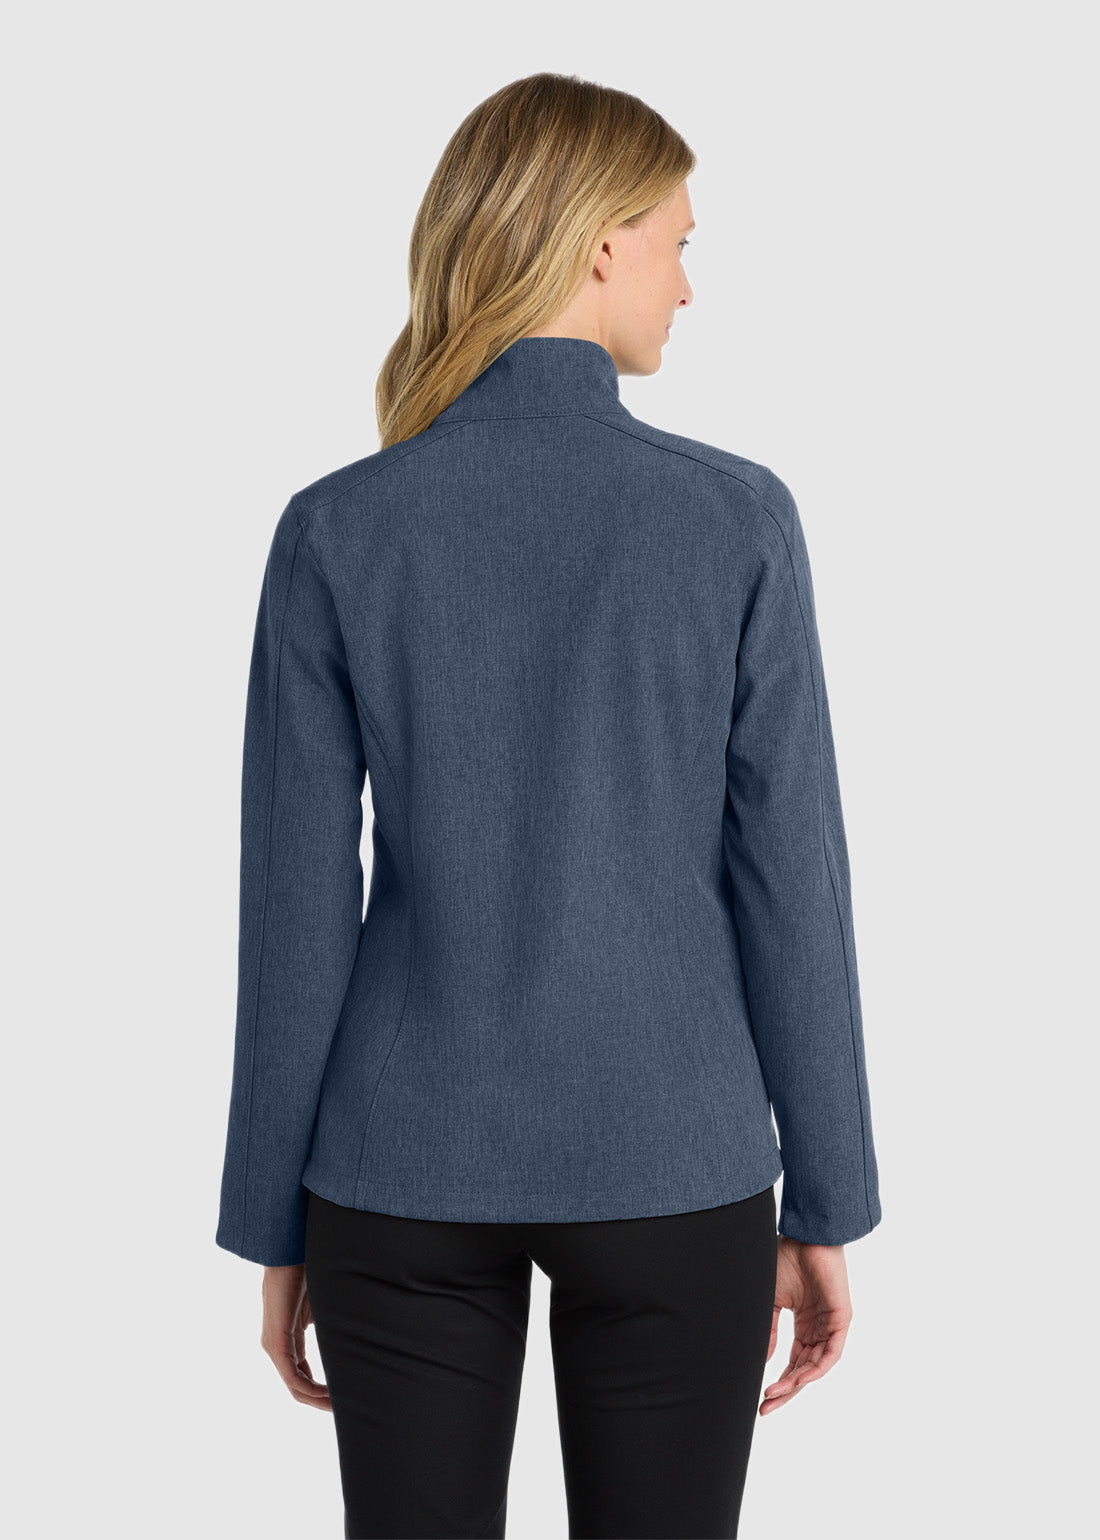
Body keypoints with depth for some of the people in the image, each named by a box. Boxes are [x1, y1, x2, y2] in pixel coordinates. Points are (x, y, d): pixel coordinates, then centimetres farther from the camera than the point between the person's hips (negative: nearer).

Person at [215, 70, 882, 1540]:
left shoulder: (335, 528, -7)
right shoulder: (737, 516, -10)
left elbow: (297, 908, -5)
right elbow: (790, 881, -7)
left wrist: (274, 1223, 5)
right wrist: (826, 1203, 4)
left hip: (408, 1169, 1)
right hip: (670, 1169, -1)